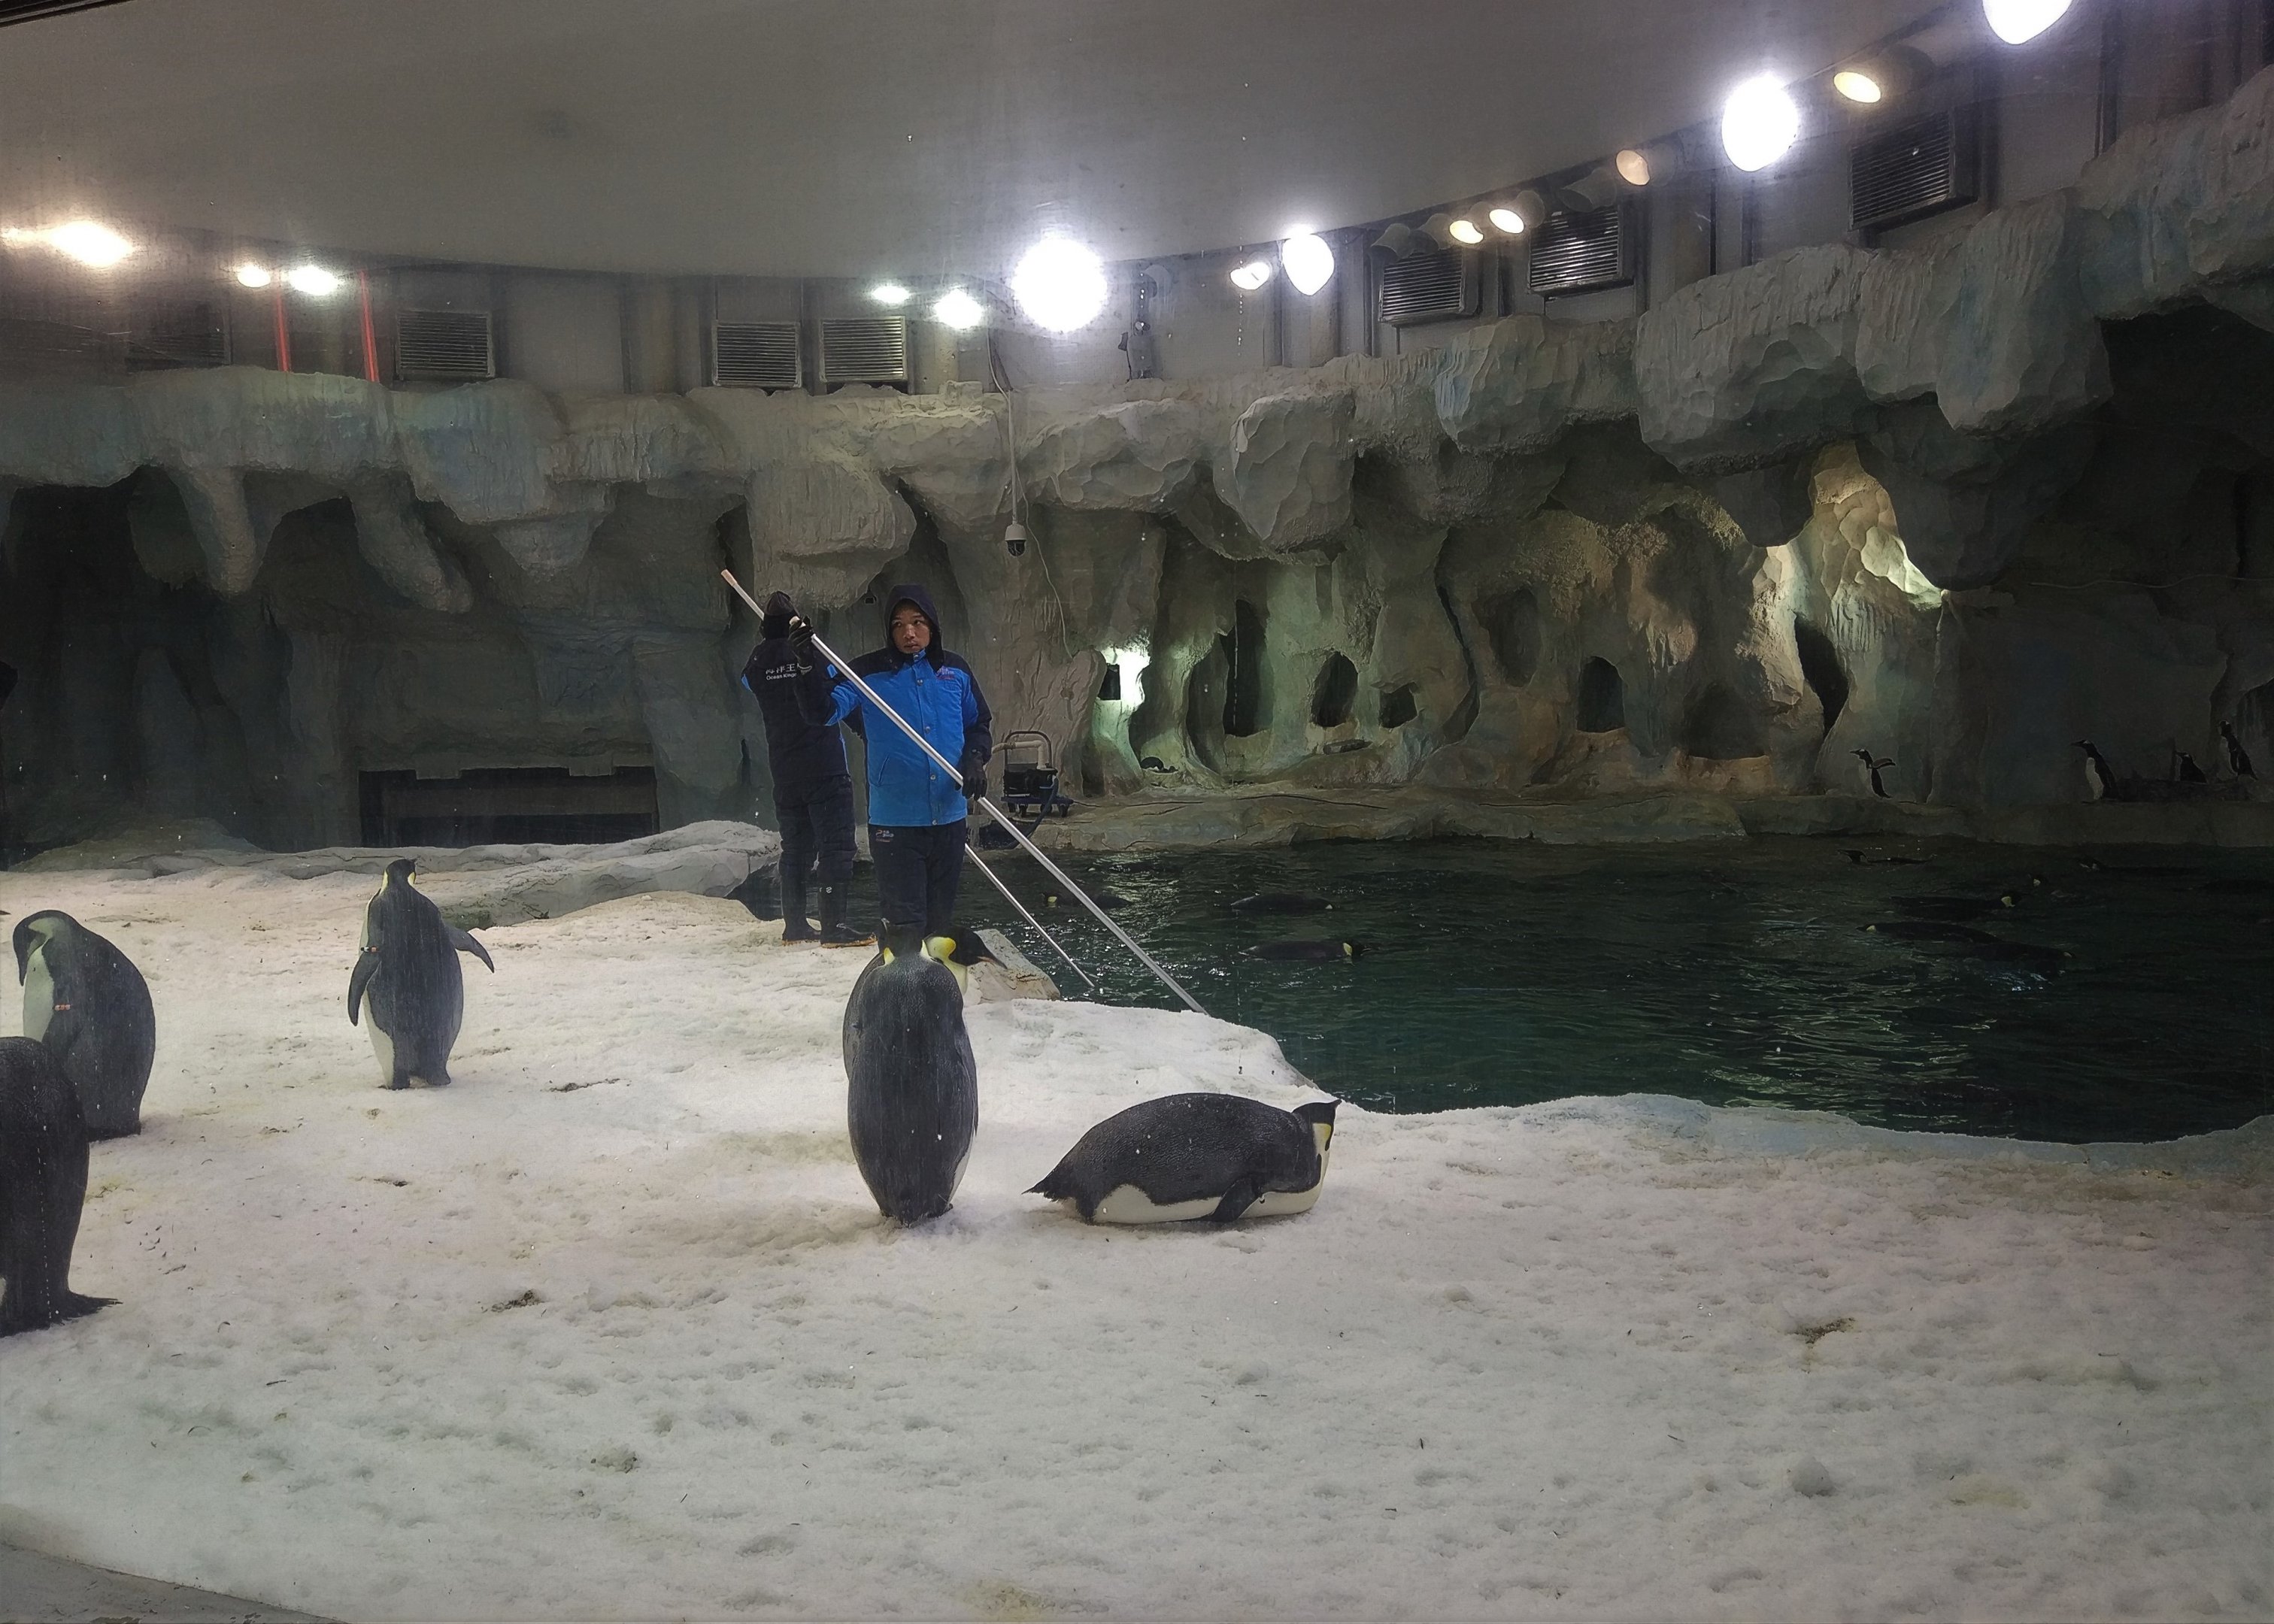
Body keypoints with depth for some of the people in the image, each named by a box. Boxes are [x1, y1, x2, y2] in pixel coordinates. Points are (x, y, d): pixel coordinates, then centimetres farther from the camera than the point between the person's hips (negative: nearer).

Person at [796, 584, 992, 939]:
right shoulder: (868, 673, -4)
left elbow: (979, 724, 18)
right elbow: (825, 711, -17)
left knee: (941, 917, 15)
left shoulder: (955, 671, 6)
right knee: (905, 919, -4)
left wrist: (974, 759, -2)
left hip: (949, 816, 4)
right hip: (895, 820, -4)